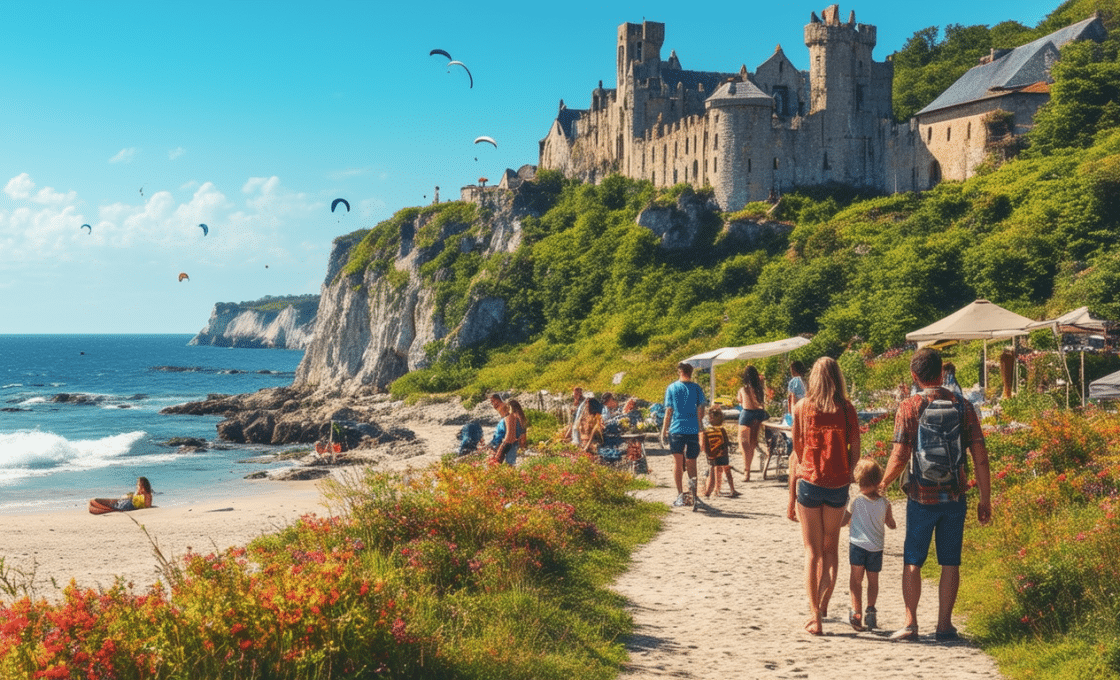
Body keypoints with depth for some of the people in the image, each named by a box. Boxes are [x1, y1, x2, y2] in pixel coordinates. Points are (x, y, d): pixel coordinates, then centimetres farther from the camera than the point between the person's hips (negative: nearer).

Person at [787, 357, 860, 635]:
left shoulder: (801, 408, -4)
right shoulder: (847, 410, -2)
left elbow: (796, 453, -1)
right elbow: (855, 453, 0)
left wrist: (791, 497, 5)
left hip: (808, 484, -1)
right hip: (838, 485, 1)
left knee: (812, 551, 6)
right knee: (831, 547, 20)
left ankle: (815, 616, 2)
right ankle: (822, 605, 27)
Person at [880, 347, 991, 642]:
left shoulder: (909, 408, -8)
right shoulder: (961, 406, -1)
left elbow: (899, 458, -13)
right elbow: (980, 457, -2)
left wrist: (884, 482, 6)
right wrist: (985, 499, 5)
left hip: (921, 496, -2)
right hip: (955, 496, 2)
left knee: (913, 561, 8)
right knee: (950, 562, 10)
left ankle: (910, 624, 7)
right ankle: (944, 624, 12)